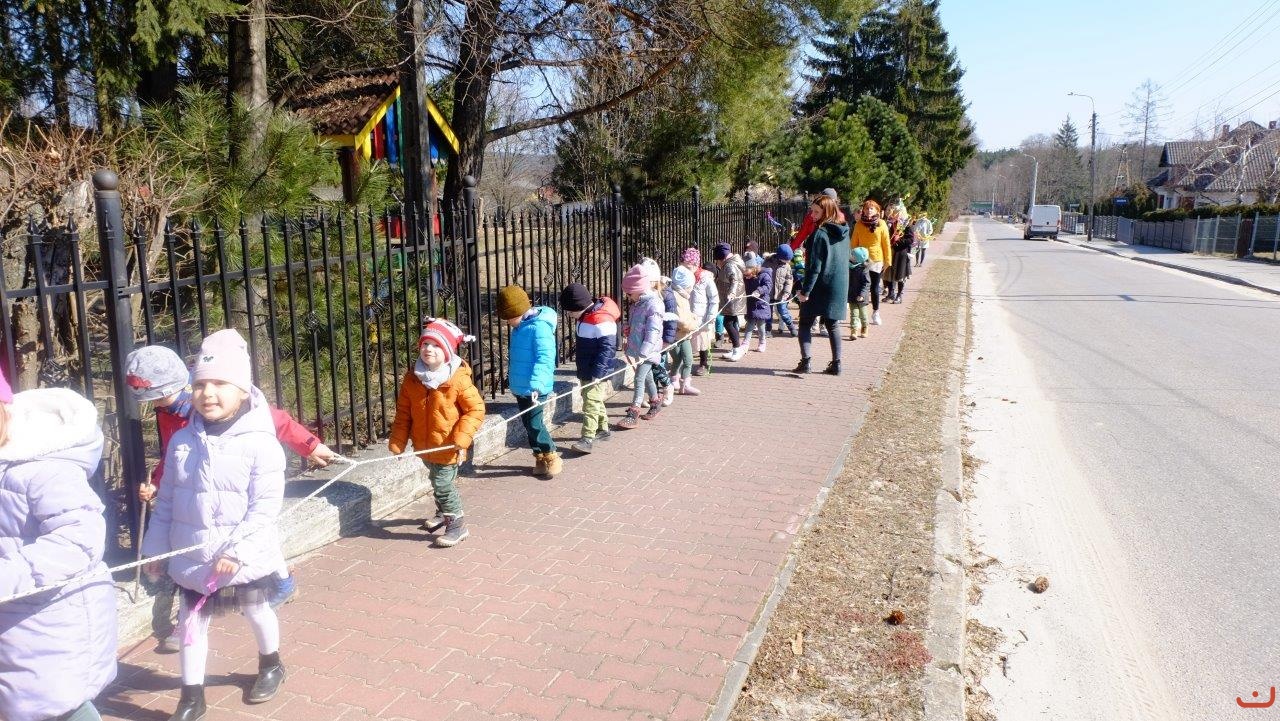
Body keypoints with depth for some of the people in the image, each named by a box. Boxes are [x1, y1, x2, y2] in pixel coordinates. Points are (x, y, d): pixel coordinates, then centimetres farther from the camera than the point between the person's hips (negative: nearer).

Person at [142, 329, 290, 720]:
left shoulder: (260, 443, -19)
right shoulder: (182, 441, -3)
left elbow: (265, 507, -20)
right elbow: (166, 501, 6)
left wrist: (237, 550, -24)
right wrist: (156, 547, 8)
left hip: (247, 558, -3)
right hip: (193, 557, 4)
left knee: (257, 612, 18)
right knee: (190, 623, 12)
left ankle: (270, 665, 46)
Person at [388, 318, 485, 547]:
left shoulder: (459, 379, -19)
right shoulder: (412, 378, -5)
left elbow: (476, 409, -15)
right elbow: (403, 413, 2)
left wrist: (462, 438, -22)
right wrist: (397, 442, 0)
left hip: (447, 446, -6)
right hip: (424, 445, 6)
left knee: (443, 485, -4)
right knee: (437, 481, 24)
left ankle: (458, 525, 12)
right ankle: (443, 512, 48)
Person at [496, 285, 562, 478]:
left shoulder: (539, 327, -20)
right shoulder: (521, 326, 9)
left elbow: (545, 359, -27)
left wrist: (536, 385, -34)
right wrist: (512, 377, 23)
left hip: (535, 389, -9)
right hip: (521, 386, 9)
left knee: (534, 424, -5)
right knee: (527, 424, 15)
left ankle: (552, 458, 12)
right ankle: (540, 458, 27)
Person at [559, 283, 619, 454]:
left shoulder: (602, 321, -23)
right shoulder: (587, 316, 7)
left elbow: (607, 348, -26)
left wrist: (597, 373, -27)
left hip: (596, 373, -10)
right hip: (586, 371, 10)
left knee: (591, 403, -11)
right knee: (595, 401, 19)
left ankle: (588, 439, -12)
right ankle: (603, 429, 33)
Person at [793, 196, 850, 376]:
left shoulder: (820, 234, -15)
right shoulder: (844, 233, 9)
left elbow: (815, 266, -19)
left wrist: (805, 291, -16)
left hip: (820, 288, -7)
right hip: (840, 288, 7)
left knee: (805, 324, 5)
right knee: (832, 325, 15)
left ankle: (806, 360, -6)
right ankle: (836, 364, 13)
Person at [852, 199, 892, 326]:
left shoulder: (881, 224, -2)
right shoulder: (859, 224, 0)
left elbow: (886, 243, -1)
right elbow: (854, 243, 4)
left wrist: (887, 261, -2)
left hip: (877, 260, 0)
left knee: (875, 287, 8)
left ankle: (876, 313, 22)